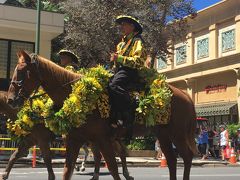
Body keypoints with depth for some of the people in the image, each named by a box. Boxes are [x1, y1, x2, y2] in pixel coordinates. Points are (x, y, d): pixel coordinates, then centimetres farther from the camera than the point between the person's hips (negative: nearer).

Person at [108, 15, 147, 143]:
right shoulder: (122, 43, 30)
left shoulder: (137, 41, 2)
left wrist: (119, 58, -16)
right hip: (119, 70, 10)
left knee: (114, 85, -36)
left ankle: (128, 121, -37)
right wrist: (114, 59, 17)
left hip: (130, 71, -10)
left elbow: (139, 61, -11)